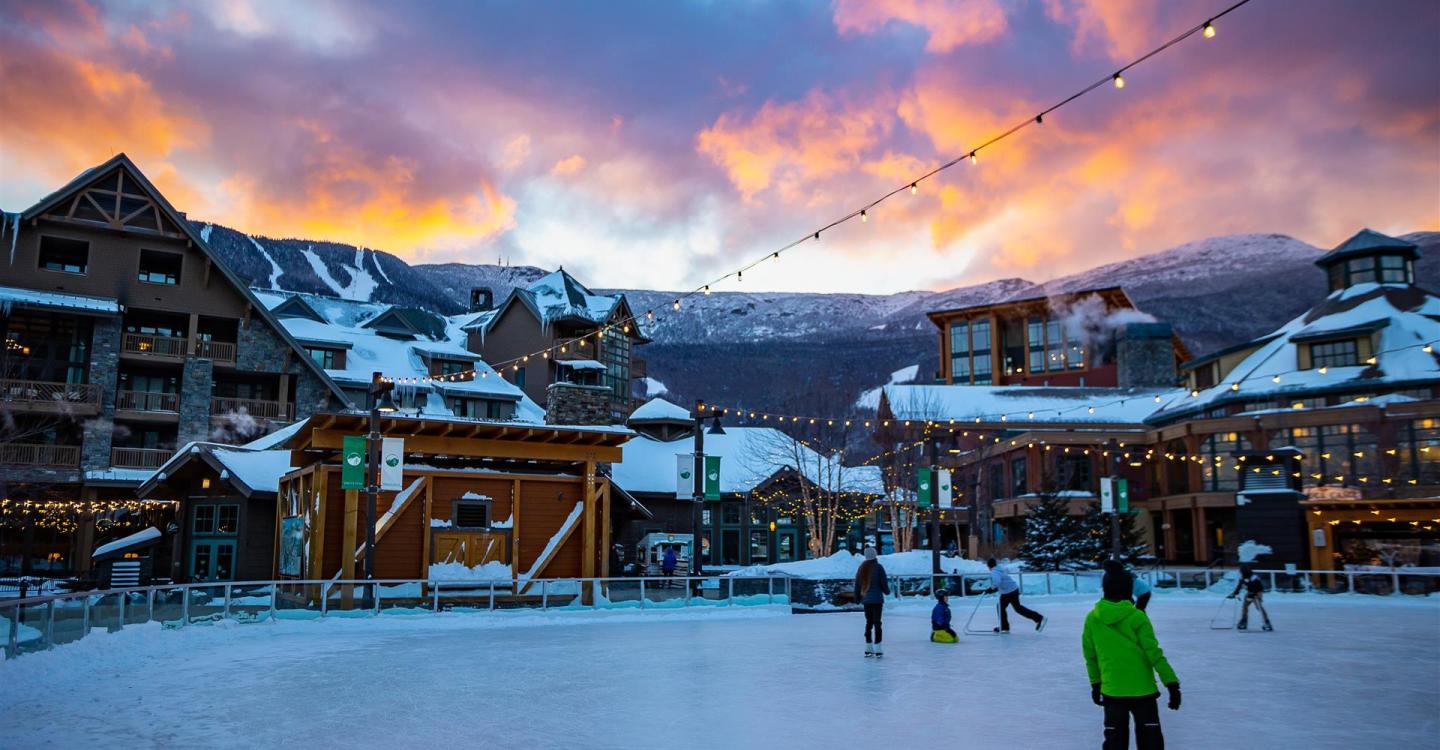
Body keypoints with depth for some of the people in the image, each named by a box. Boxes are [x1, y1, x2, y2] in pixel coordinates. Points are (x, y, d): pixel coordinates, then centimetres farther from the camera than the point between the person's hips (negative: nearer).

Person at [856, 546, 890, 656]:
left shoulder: (862, 568, 6)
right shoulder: (878, 567, -9)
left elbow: (857, 584, 9)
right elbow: (884, 582, -6)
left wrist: (858, 598, 19)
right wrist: (887, 591, 14)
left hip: (865, 599, 5)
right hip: (876, 599, -5)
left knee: (869, 622, 14)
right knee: (877, 622, -1)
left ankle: (868, 648, 16)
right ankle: (877, 648, -4)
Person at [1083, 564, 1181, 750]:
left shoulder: (1092, 619, -3)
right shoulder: (1137, 617, -13)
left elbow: (1090, 656, 6)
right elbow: (1154, 654, -13)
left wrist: (1095, 684, 18)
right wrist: (1172, 683, -7)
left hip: (1111, 690, 2)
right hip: (1142, 689, -2)